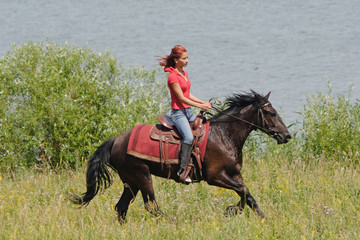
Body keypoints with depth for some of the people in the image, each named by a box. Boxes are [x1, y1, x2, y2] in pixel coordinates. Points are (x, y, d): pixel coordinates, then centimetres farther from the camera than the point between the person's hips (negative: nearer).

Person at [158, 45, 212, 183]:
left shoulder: (184, 73, 14)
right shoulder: (173, 76, -15)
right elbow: (181, 98, -18)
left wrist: (203, 102, 8)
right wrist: (200, 106, -18)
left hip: (188, 111, 10)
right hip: (178, 112, -10)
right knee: (188, 137, -27)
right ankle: (182, 170, -26)